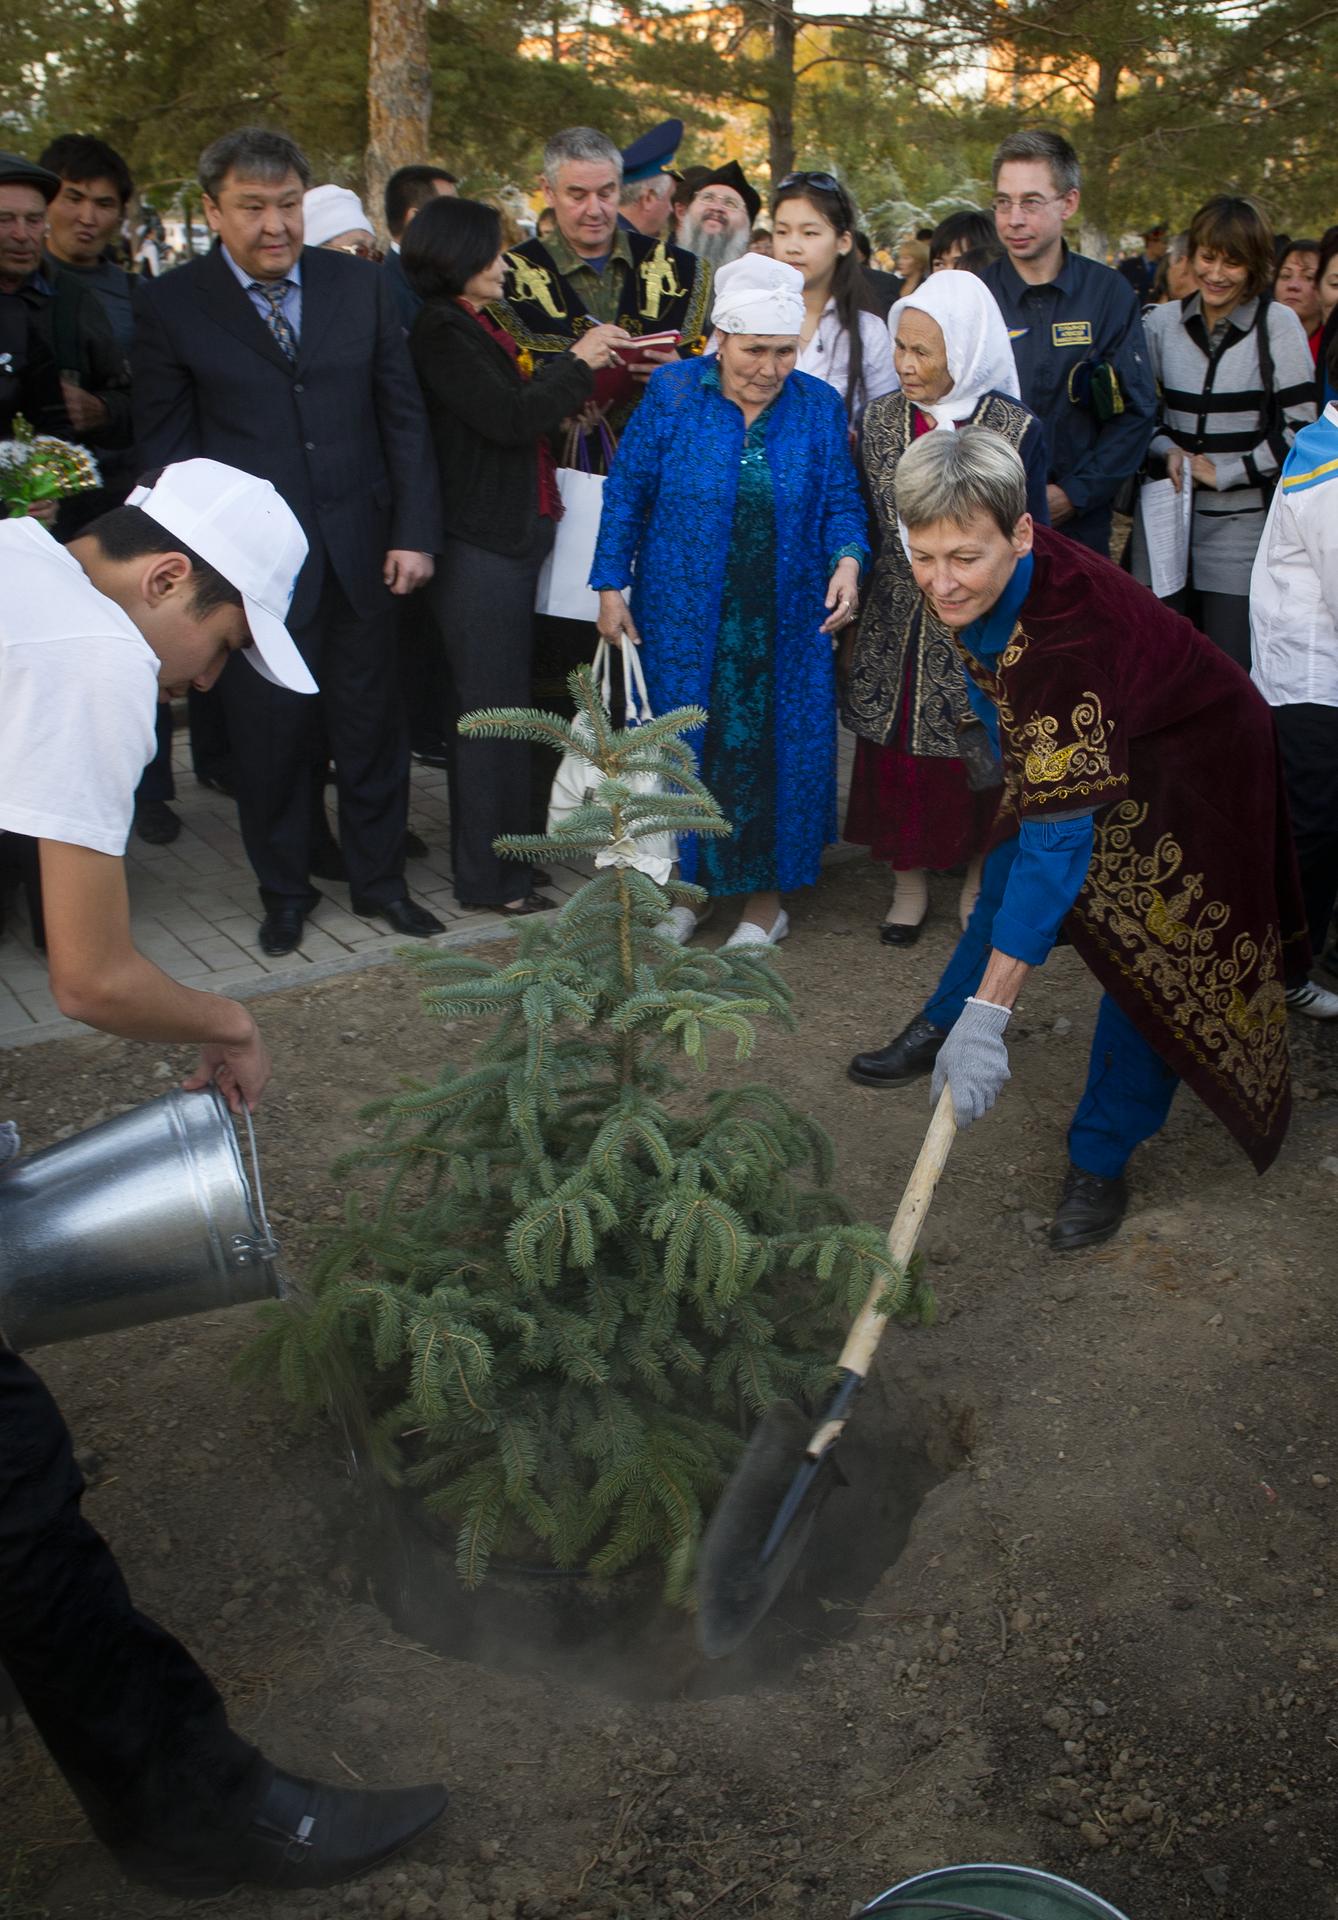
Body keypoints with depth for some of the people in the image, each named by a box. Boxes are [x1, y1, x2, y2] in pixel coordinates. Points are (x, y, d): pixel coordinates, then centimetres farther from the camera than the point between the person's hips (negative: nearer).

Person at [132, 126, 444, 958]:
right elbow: (167, 445, 0)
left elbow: (403, 414, 6)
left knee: (371, 723, 10)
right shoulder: (174, 304, -2)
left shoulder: (360, 283, 5)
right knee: (271, 731, 8)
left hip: (360, 550, 2)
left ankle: (380, 879, 28)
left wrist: (415, 530, -1)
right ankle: (285, 890, 27)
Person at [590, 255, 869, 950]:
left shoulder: (819, 406, 0)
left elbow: (842, 503, 2)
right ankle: (686, 879, 26)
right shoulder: (672, 394, -4)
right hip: (681, 618, -1)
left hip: (785, 624, 1)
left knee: (776, 746, 5)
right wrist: (611, 588, -3)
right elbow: (626, 495, 0)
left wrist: (848, 561, -18)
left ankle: (765, 897, 21)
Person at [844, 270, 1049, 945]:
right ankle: (909, 883, 25)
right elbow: (865, 520, 9)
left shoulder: (1017, 429, -9)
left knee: (978, 759, 7)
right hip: (896, 628, 3)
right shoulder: (882, 417, 2)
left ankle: (976, 883, 27)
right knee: (895, 755, 7)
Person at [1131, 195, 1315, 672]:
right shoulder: (1163, 322, 6)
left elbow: (1299, 426, -5)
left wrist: (1226, 473, -10)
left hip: (1242, 524, -3)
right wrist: (1167, 449, -5)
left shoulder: (1278, 325, -2)